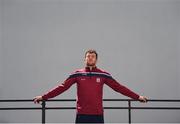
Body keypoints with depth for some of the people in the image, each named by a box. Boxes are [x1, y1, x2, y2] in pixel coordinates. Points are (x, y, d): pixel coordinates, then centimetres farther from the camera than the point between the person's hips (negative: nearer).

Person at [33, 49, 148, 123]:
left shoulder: (103, 74, 4)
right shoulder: (77, 74, 4)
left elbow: (118, 87, 3)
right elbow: (62, 87, 0)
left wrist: (137, 97, -1)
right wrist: (44, 97, -6)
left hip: (98, 115, 0)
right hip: (82, 115, 0)